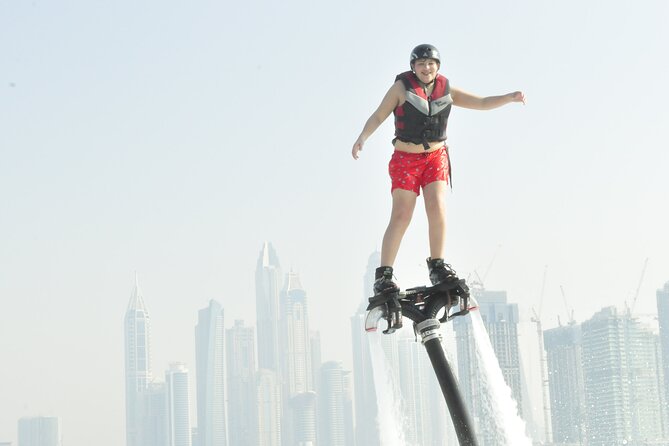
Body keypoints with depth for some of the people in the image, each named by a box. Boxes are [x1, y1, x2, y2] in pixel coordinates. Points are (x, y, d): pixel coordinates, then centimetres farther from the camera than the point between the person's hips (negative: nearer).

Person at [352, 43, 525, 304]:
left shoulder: (446, 90, 3)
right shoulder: (402, 87, -6)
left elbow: (482, 103, 6)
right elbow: (378, 117, -8)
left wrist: (509, 98, -9)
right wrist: (362, 138, -25)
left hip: (436, 157, 3)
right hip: (405, 158, -3)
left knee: (437, 207, -15)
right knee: (401, 216, -10)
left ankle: (437, 266, -3)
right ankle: (383, 276, -7)